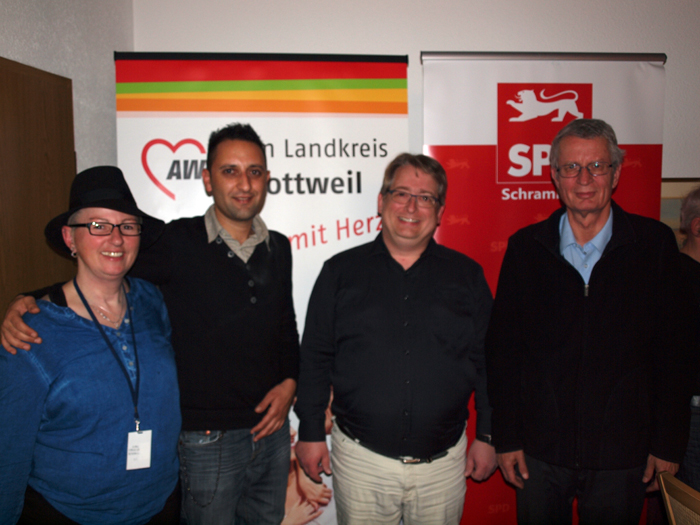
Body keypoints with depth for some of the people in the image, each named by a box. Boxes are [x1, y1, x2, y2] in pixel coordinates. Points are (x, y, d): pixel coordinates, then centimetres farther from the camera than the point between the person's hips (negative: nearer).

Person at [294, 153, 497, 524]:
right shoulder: (341, 271, 0)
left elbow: (486, 360, 6)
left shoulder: (467, 275, 3)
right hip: (361, 461, -1)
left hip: (443, 463, 1)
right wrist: (310, 432, 1)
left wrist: (486, 436, 5)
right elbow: (315, 358, 2)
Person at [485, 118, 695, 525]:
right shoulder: (525, 247, -3)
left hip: (623, 456, 0)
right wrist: (507, 438, -2)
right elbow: (503, 349, -1)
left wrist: (669, 444, -1)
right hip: (540, 450, 1)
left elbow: (674, 350, -1)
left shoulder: (655, 244, -3)